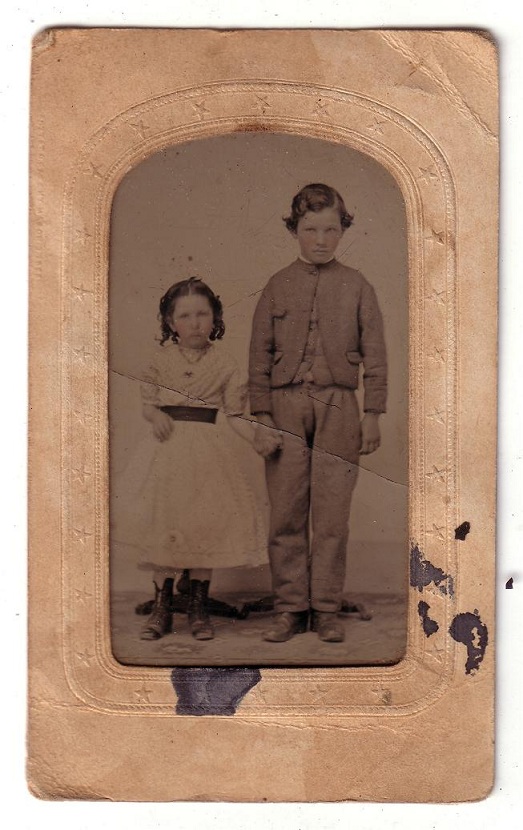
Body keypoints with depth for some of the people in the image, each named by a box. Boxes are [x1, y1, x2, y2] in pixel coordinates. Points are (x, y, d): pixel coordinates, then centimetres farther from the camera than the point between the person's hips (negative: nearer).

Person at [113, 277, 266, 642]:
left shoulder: (223, 362, 2)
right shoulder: (161, 358, 3)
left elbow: (234, 415, 1)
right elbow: (148, 403, 8)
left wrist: (260, 437, -14)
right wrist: (156, 416, -13)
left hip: (208, 450, 0)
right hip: (168, 448, 1)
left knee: (205, 525, 1)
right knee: (164, 524, 1)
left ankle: (199, 606, 16)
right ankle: (162, 607, 14)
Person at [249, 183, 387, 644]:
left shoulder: (357, 287, 6)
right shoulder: (277, 286, 7)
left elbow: (375, 355, 6)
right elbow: (260, 357, 6)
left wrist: (373, 415, 1)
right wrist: (262, 419, 0)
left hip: (338, 408, 0)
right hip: (286, 407, 1)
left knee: (332, 515, 1)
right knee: (286, 514, 2)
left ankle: (326, 609, 12)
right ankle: (290, 608, 13)